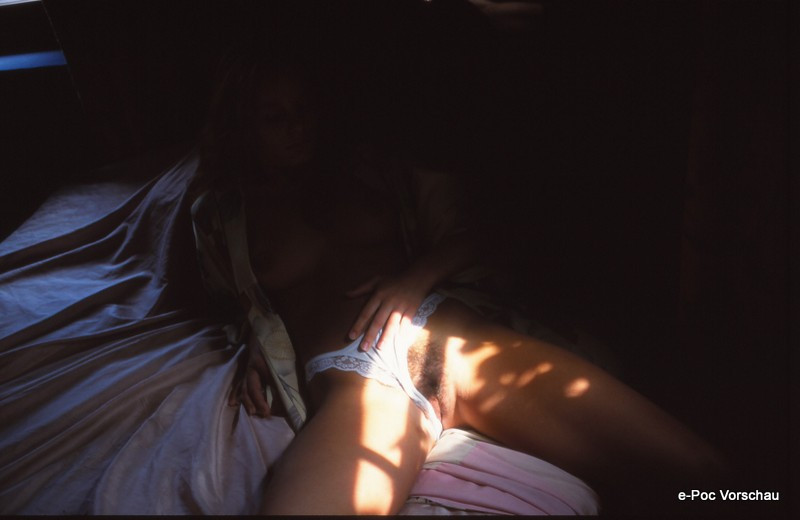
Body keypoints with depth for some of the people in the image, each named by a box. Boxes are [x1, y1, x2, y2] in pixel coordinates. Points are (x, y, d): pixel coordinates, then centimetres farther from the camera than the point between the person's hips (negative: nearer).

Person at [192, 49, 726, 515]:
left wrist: (417, 276, 0)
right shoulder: (227, 215, 20)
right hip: (351, 377, -1)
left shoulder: (367, 171, 22)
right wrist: (254, 349, 6)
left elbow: (464, 238, 21)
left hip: (451, 330, 2)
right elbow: (239, 305, 29)